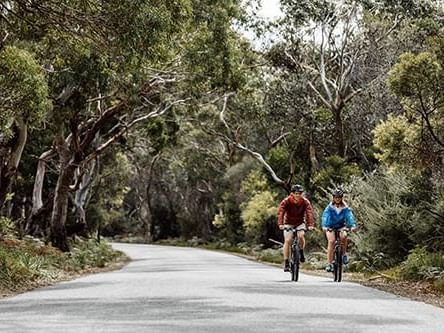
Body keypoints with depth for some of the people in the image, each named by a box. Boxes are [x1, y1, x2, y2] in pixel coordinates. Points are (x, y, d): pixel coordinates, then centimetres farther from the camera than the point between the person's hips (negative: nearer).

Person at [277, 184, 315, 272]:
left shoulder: (305, 201, -18)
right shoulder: (286, 201, -22)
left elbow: (309, 213, -30)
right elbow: (280, 213, -32)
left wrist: (310, 225, -45)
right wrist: (280, 224, -49)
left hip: (300, 222, 1)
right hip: (288, 223, -1)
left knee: (301, 236, -26)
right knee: (288, 240, -16)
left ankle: (301, 252, 1)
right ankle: (286, 263, -9)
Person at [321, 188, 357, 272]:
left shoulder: (345, 208, -12)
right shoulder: (329, 207, -14)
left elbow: (350, 216, -26)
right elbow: (325, 216, -28)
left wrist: (353, 226, -45)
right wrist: (324, 226, -46)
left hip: (341, 226, 1)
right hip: (330, 227, -1)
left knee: (344, 236, -31)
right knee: (331, 241, -23)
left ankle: (344, 254, -8)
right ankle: (329, 264, -20)